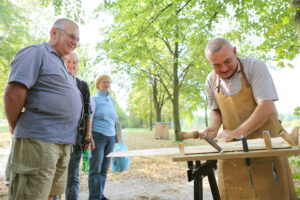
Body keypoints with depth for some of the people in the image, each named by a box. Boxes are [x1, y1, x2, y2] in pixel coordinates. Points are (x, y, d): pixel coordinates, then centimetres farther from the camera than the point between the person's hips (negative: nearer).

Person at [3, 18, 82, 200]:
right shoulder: (35, 53, -5)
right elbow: (13, 93, -15)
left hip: (64, 143, 9)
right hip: (39, 140, -9)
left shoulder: (60, 64, 24)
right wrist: (16, 128, -4)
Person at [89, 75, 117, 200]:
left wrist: (117, 137, 19)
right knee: (96, 168, -3)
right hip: (98, 136, -5)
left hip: (110, 138, 5)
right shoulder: (94, 99, -1)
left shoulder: (111, 100, 15)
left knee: (104, 168, 8)